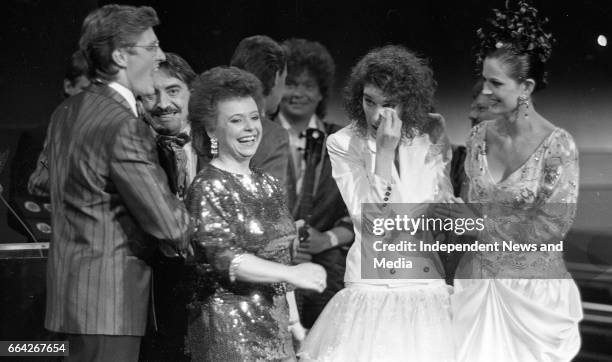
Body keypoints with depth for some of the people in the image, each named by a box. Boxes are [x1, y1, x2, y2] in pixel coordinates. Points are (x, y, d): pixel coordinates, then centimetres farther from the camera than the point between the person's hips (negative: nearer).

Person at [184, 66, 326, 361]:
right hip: (229, 329, -6)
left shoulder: (269, 185, 14)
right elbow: (223, 258, -18)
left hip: (275, 326, 7)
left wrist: (294, 321, 14)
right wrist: (292, 273, -25)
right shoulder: (207, 187, -8)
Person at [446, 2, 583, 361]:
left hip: (533, 287, -5)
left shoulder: (558, 145, -14)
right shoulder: (481, 135, 2)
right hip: (477, 280, 5)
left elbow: (553, 226, -15)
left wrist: (479, 224, -11)